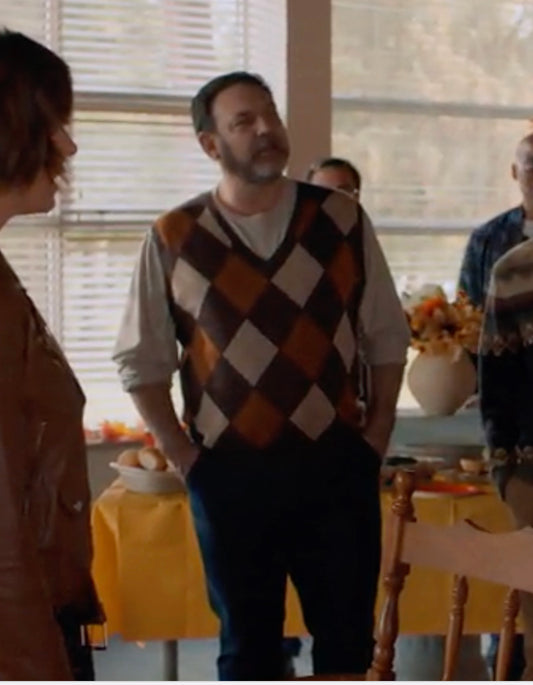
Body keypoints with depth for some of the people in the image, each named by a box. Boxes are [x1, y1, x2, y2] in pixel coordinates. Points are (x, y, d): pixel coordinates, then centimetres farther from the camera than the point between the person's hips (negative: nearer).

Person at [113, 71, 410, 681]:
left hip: (335, 465, 1)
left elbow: (388, 336, 8)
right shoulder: (173, 240, -3)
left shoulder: (341, 219, 1)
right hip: (230, 474, 0)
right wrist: (186, 459, -2)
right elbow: (141, 363, 4)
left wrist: (376, 437, 2)